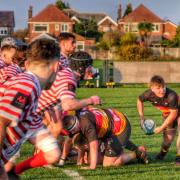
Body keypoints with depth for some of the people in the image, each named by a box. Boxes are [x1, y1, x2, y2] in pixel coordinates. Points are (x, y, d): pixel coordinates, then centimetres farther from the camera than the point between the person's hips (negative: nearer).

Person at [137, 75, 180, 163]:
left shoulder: (171, 96, -42)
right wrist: (142, 118, -6)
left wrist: (161, 128, -22)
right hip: (167, 114, 4)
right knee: (168, 137, 10)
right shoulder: (149, 94, -28)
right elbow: (139, 100, -4)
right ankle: (163, 152, 41)